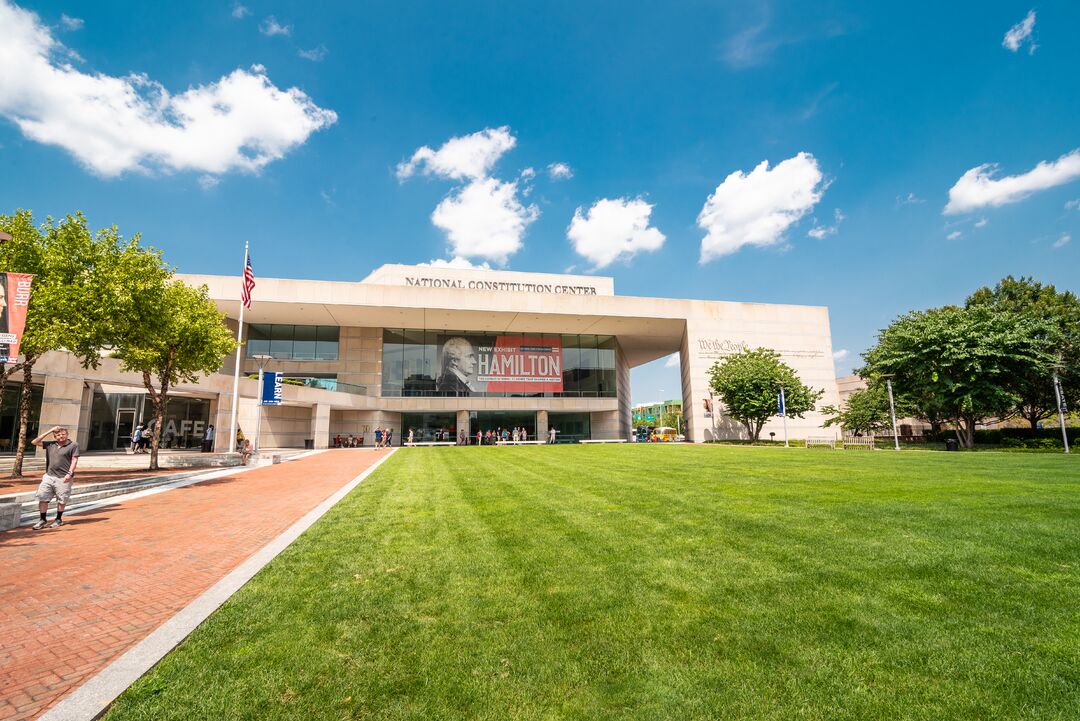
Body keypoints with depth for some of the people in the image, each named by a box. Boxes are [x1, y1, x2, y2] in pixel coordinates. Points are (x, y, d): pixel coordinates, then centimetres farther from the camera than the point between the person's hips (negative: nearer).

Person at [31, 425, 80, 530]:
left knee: (61, 500, 5)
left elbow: (74, 460, -6)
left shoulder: (73, 445, -2)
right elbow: (34, 442, 10)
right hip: (49, 476, 4)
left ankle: (59, 519, 21)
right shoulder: (50, 444, 11)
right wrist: (49, 431, 4)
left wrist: (70, 473, -15)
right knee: (42, 498, 1)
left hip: (63, 478, -4)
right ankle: (43, 520, 13)